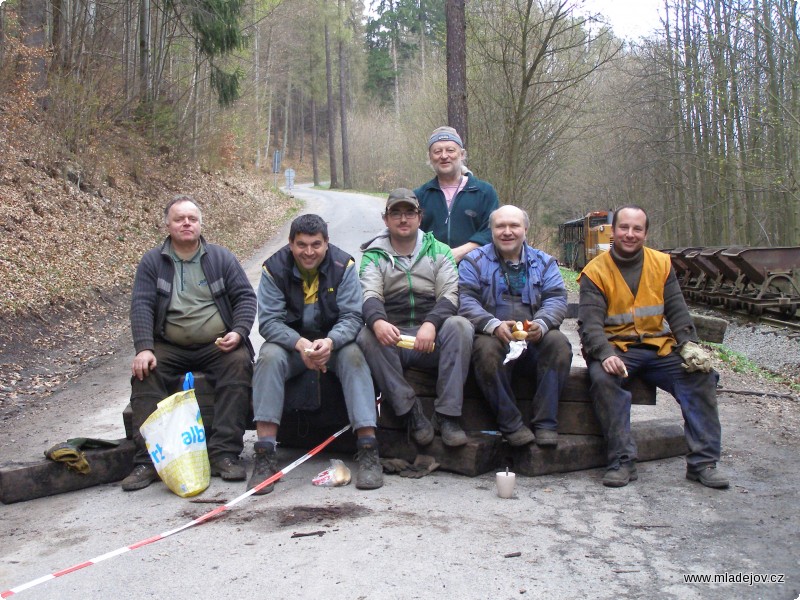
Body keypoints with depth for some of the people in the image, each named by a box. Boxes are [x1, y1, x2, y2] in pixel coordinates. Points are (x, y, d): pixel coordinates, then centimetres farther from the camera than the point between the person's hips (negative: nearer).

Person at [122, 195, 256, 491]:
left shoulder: (221, 257, 8)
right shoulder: (152, 261, 7)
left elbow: (245, 297, 5)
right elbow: (141, 306, -2)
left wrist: (238, 332, -14)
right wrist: (144, 349, -18)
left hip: (218, 345, 0)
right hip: (169, 347, 1)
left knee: (239, 364, -29)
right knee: (145, 375, -26)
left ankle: (224, 453, -29)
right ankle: (148, 460, -24)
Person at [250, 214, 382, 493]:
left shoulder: (343, 266, -10)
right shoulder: (274, 269, -9)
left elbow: (351, 316, -13)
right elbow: (269, 321, -14)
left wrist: (330, 341, -35)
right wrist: (300, 343, -33)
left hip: (334, 341, 0)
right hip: (290, 342, 0)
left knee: (353, 356, -31)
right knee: (269, 357, -30)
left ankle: (368, 450, -32)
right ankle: (264, 455, -32)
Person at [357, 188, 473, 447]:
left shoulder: (439, 251, 10)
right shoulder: (374, 256, 9)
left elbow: (449, 295, -4)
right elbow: (370, 296, -8)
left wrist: (431, 324, -27)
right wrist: (377, 321, -34)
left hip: (433, 338, 0)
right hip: (392, 337, 0)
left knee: (460, 325, -30)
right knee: (367, 336, -31)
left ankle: (447, 414, -28)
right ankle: (411, 411, -25)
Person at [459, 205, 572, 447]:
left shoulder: (544, 262, 17)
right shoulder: (474, 261, 9)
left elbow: (557, 300, 2)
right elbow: (465, 301, -6)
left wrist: (541, 323, -22)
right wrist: (493, 325, -25)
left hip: (534, 342, 2)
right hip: (493, 337, -2)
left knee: (559, 343, -28)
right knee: (486, 348, -35)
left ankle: (545, 424, -22)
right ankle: (511, 425, -24)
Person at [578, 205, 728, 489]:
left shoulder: (662, 263, 10)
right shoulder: (595, 271, -2)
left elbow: (677, 311, 8)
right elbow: (590, 322, -12)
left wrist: (689, 344, -11)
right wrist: (605, 354, -30)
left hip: (659, 347, 4)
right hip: (615, 348, -3)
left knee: (702, 375, -17)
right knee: (603, 378, -34)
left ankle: (702, 461, -7)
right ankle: (622, 462, -25)